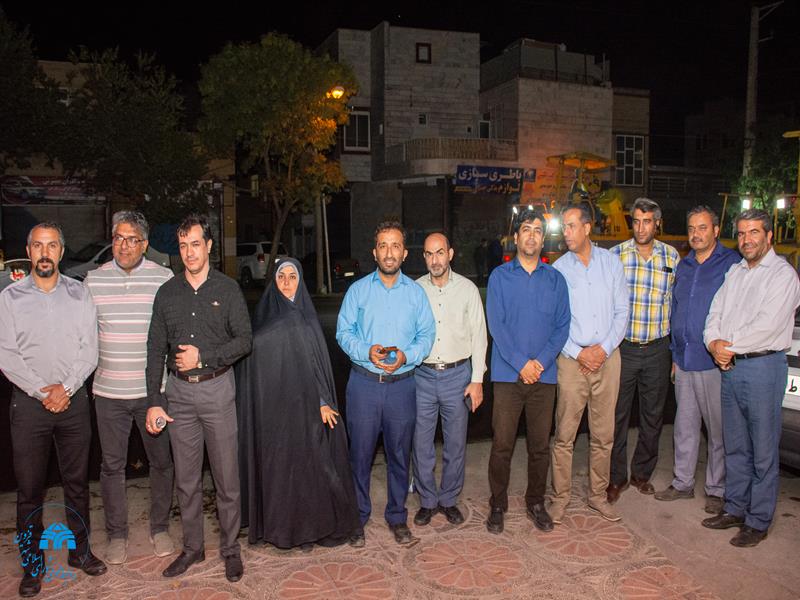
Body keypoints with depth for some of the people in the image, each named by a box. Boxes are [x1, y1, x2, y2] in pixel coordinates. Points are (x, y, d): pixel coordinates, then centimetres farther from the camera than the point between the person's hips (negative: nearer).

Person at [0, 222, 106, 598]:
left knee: (77, 482, 11)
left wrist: (66, 388, -11)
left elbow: (89, 349, 0)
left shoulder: (78, 293, 4)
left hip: (73, 399, 2)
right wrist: (42, 392, -13)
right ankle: (32, 564, 21)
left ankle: (80, 551, 27)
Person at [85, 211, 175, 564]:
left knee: (161, 461, 11)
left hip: (153, 390, -1)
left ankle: (160, 528, 29)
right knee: (112, 465, 11)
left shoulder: (165, 279, -4)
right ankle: (117, 534, 27)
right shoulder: (94, 280, 2)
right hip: (108, 390, 1)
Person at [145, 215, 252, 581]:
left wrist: (204, 357, -15)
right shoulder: (167, 293, 6)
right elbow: (156, 350, 5)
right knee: (186, 478, 12)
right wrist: (153, 402, 1)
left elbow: (244, 340, -4)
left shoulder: (228, 289, -1)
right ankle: (192, 547, 28)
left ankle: (230, 548, 20)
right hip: (179, 392, 3)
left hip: (217, 389, -2)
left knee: (226, 476, 4)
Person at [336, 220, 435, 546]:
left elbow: (427, 335, 2)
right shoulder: (358, 290, 3)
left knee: (399, 454, 11)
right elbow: (343, 332, -1)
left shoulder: (416, 292, 6)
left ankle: (397, 516, 28)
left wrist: (406, 355, -17)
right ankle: (357, 518, 22)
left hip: (402, 383, 1)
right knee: (360, 453, 5)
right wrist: (367, 351, -19)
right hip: (364, 383, -1)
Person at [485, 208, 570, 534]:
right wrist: (521, 363, -13)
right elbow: (496, 325, -5)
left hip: (544, 374, 2)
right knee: (502, 444, 1)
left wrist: (541, 361, -10)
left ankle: (536, 502, 26)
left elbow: (562, 326, 4)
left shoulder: (555, 279, 9)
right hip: (508, 373, -2)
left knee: (540, 445, 10)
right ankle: (498, 505, 16)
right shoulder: (500, 276, 2)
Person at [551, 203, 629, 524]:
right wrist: (578, 353, -9)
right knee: (564, 434, 0)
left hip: (607, 356, 2)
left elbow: (622, 311, 4)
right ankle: (561, 496, 13)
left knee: (603, 434, 9)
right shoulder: (558, 269, 0)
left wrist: (604, 348, -7)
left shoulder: (611, 262, 5)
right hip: (571, 359, -2)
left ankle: (598, 494, 23)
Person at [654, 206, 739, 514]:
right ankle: (683, 483, 28)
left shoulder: (733, 264, -7)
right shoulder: (683, 266, 13)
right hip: (685, 361, 6)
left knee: (719, 430, 6)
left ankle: (717, 490, 20)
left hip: (715, 362, -6)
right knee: (684, 427, 15)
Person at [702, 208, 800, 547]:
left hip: (763, 367, -7)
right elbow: (715, 313, 11)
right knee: (735, 446, 15)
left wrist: (729, 347, -11)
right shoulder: (734, 272, 15)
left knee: (763, 451, 2)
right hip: (730, 367, 7)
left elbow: (767, 325, -18)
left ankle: (758, 522, 12)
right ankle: (735, 508, 28)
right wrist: (714, 344, -7)